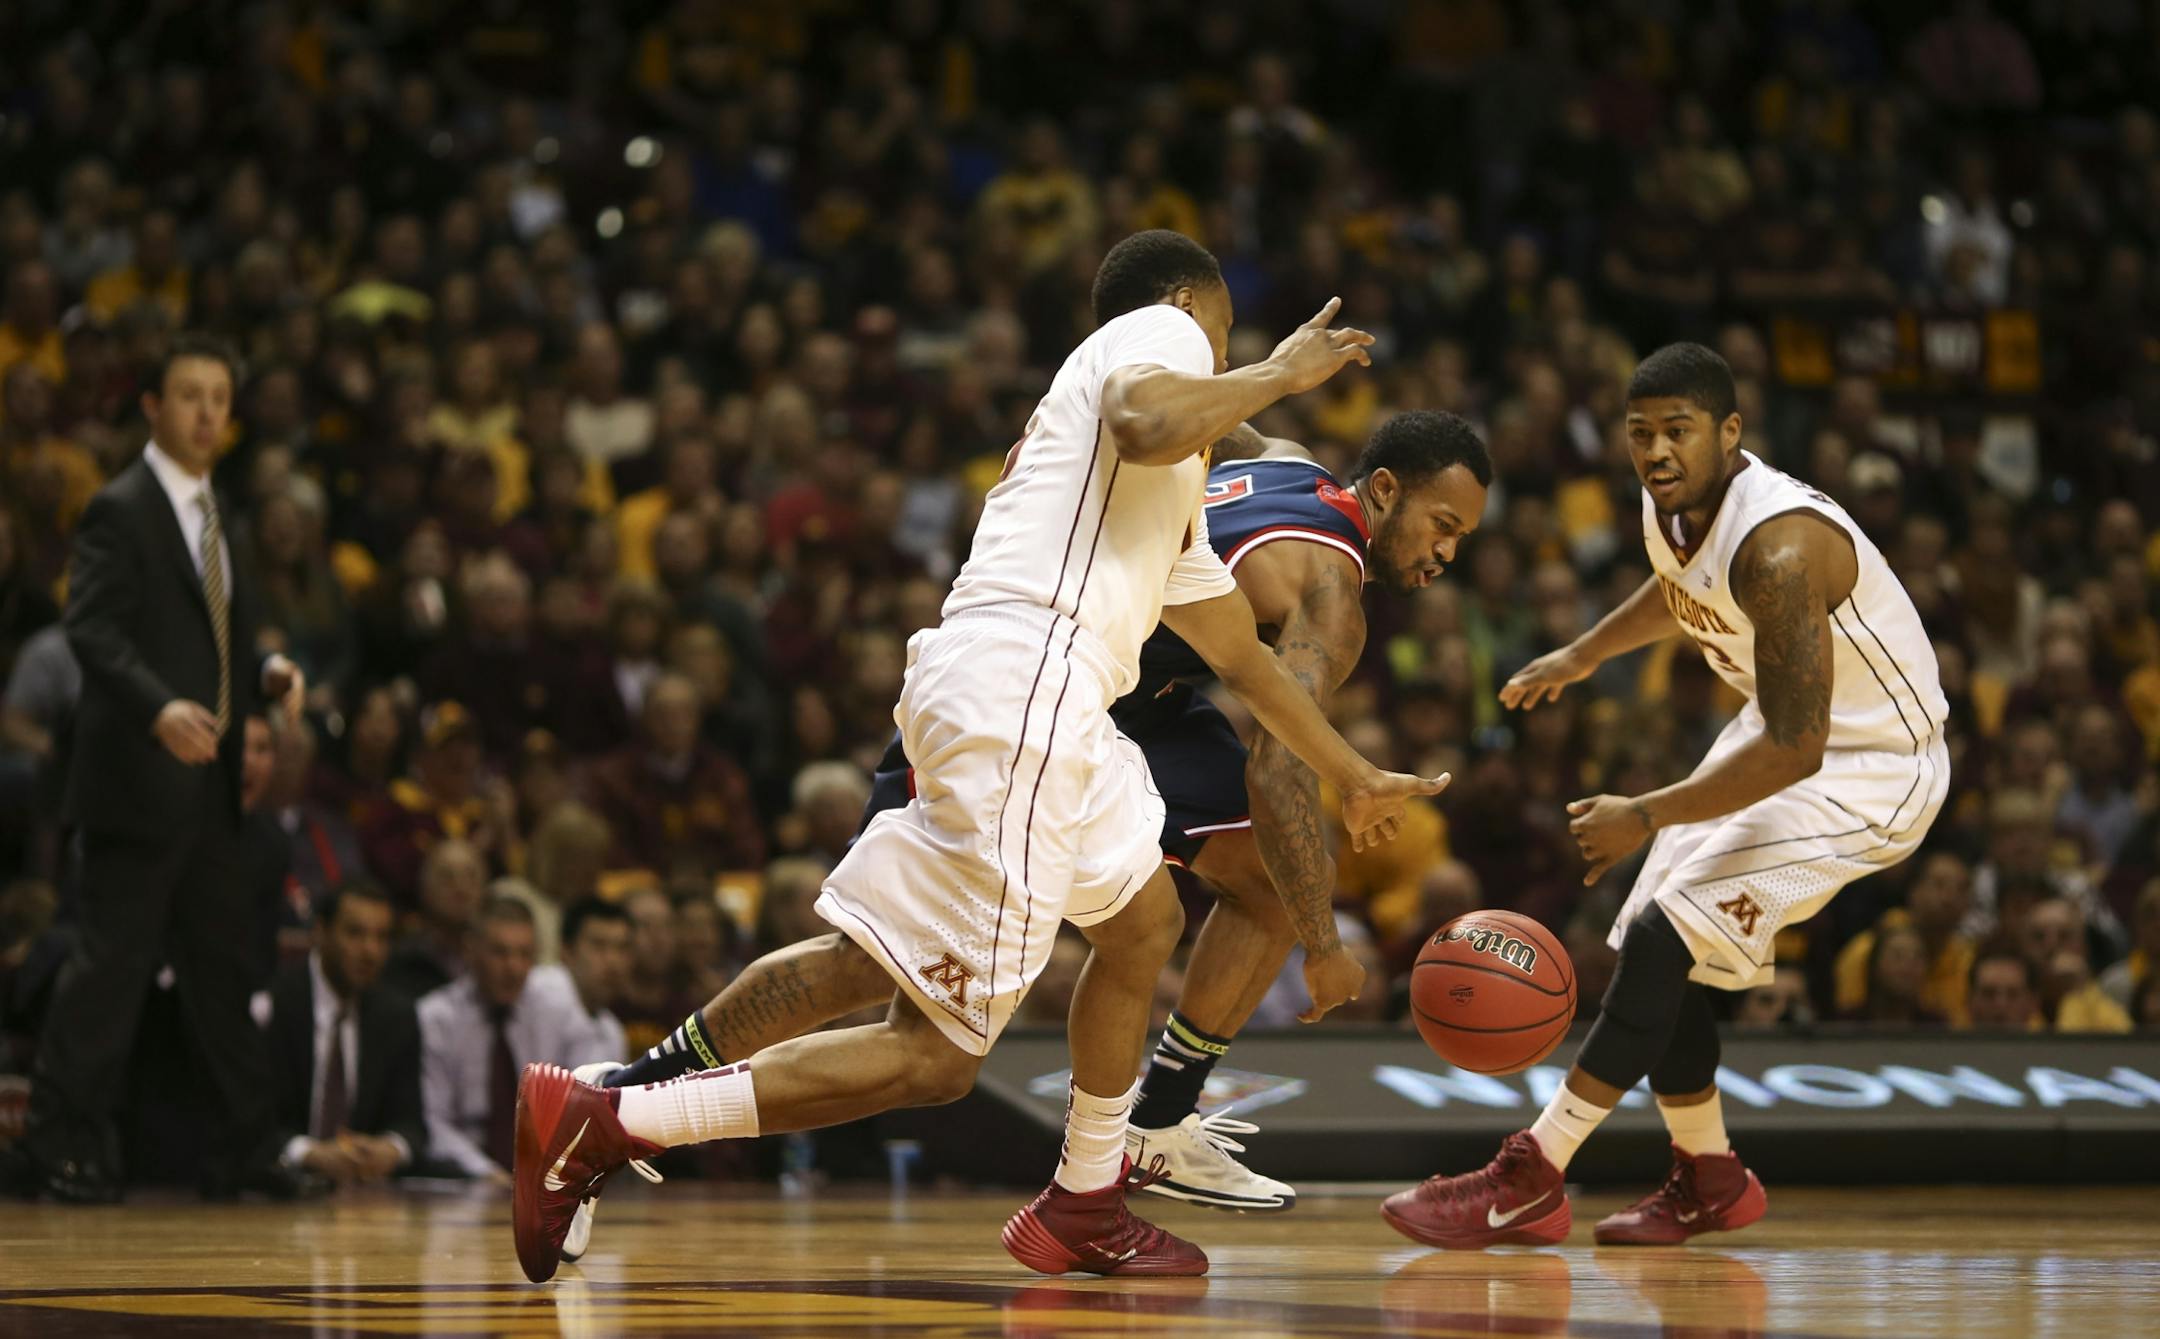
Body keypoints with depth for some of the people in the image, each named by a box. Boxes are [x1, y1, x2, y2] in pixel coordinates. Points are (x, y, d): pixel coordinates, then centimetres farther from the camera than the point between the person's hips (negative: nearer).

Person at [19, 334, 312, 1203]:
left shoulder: (211, 516, 19)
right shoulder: (121, 511, -8)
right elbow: (92, 629, -19)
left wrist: (268, 674, 5)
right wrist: (160, 709, -33)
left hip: (208, 782, 8)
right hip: (139, 781, -8)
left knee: (223, 964, 9)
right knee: (115, 958, -7)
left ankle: (241, 1149, 12)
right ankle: (64, 1141, 0)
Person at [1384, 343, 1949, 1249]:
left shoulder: (1777, 550, -33)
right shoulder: (1669, 505, -6)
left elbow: (1794, 752, -32)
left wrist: (1646, 817, -28)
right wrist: (1584, 655, 29)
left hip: (1870, 766, -9)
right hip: (1787, 723, 9)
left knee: (1664, 938, -19)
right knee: (1657, 946, 7)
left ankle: (1529, 1183, -16)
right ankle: (1709, 1182, 25)